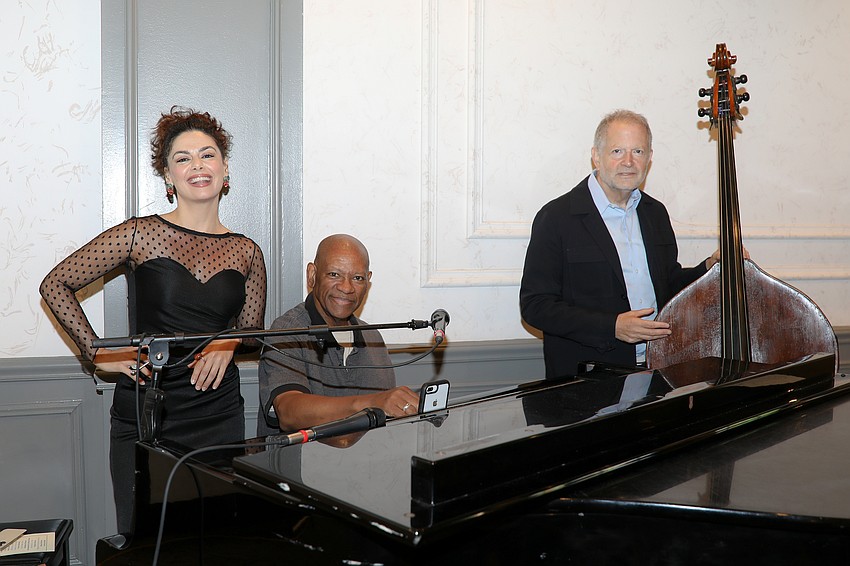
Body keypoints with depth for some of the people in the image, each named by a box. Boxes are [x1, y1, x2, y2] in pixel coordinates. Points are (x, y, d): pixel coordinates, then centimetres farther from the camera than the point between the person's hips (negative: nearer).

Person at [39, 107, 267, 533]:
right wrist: (99, 354, -5)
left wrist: (227, 343, -6)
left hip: (219, 417, 2)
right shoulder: (141, 235, -4)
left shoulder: (246, 253, 4)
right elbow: (55, 285, 1)